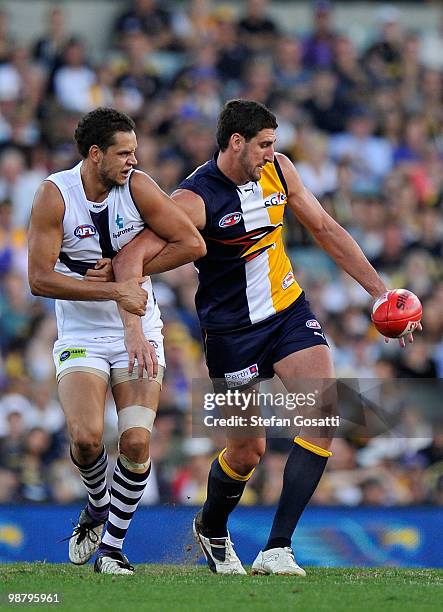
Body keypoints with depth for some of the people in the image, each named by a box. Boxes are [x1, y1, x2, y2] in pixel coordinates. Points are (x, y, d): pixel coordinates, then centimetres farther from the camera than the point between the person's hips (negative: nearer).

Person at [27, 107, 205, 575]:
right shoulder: (54, 195, -12)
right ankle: (98, 505, 13)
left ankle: (113, 545, 4)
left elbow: (192, 244, -6)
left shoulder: (137, 186, -7)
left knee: (136, 440, -15)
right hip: (80, 337, -1)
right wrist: (114, 290, -23)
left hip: (138, 334, 1)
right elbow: (40, 278, -17)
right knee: (85, 438, -21)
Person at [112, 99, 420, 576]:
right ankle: (211, 528, 36)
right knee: (247, 450, 2)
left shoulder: (278, 170, -2)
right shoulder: (195, 198, -20)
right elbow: (130, 259, -28)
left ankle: (276, 550, -15)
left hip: (289, 311, 5)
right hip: (231, 330, -5)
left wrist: (379, 291, 10)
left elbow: (326, 230, 11)